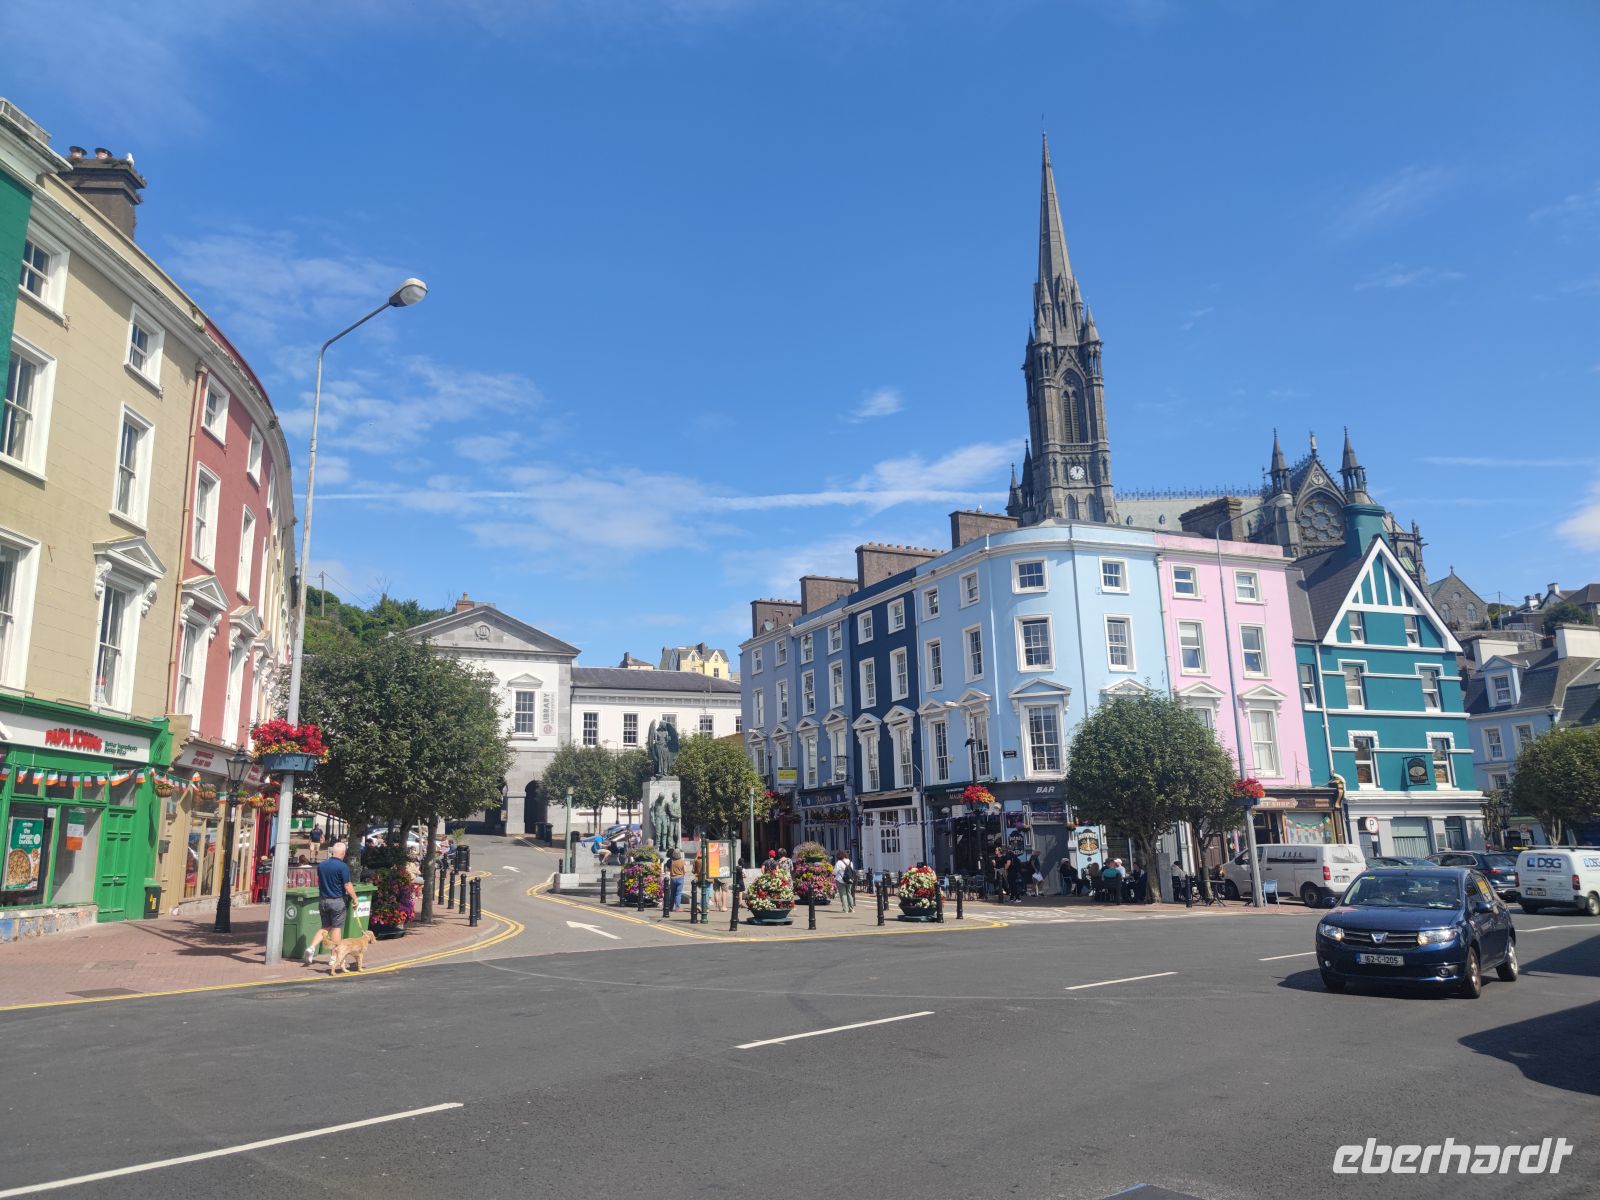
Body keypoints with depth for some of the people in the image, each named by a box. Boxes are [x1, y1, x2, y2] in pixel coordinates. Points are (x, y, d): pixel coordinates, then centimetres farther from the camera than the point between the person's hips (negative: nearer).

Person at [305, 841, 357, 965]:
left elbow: (319, 882, 15)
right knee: (336, 928, 5)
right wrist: (354, 898, -3)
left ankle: (312, 947, -4)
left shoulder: (321, 865, 3)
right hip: (338, 901, -5)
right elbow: (348, 886, -15)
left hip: (323, 900, 5)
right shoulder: (343, 866, -16)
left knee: (325, 927, 16)